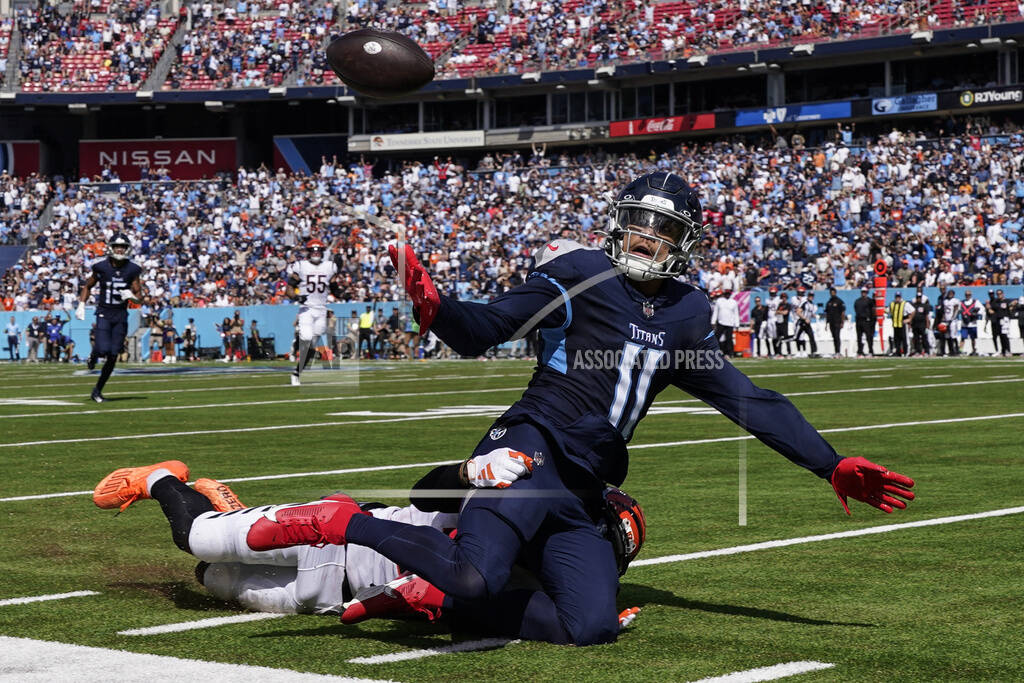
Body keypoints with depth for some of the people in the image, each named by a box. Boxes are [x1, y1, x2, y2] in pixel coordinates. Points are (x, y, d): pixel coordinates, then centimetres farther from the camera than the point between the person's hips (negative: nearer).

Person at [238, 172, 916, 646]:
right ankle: (343, 523, -9)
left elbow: (747, 400, 21)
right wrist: (434, 306, -24)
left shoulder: (685, 317, 19)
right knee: (478, 575, -32)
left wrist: (833, 466, 18)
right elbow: (481, 331, -2)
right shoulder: (578, 273, 2)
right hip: (534, 451, -6)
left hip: (579, 498, 7)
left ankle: (436, 594, 3)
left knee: (591, 625, -14)